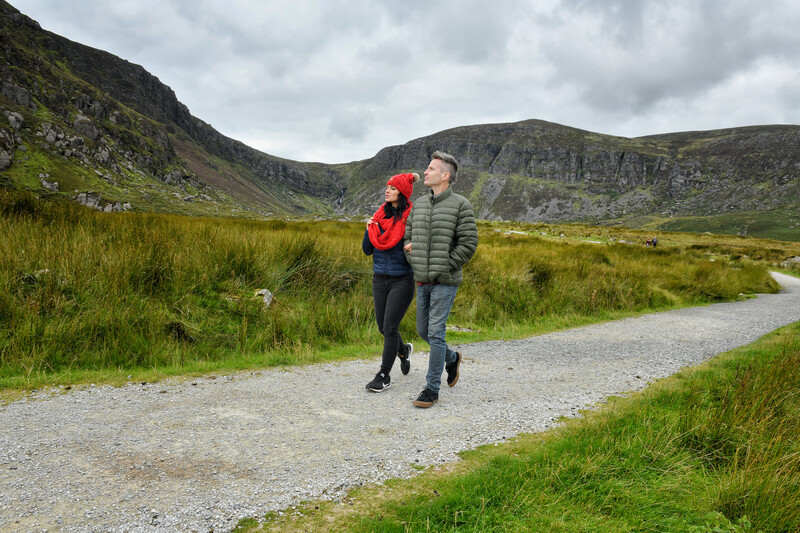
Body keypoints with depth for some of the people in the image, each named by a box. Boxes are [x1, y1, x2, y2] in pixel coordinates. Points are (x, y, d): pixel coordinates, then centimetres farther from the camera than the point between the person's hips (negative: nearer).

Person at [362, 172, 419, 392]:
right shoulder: (379, 216, 7)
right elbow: (367, 250, 8)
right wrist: (369, 230, -7)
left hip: (402, 279, -6)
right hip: (380, 278, 6)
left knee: (390, 327, -6)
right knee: (382, 326, 13)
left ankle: (384, 376, 6)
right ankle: (404, 350, 43)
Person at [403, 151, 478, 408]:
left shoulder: (460, 205, -8)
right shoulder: (419, 203, 10)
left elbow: (469, 243, -11)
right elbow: (408, 237, 18)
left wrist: (445, 268, -11)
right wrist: (415, 264, 4)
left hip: (445, 281, -6)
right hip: (422, 281, 7)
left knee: (435, 333, -7)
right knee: (423, 331, 14)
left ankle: (432, 388, 3)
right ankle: (452, 357, 40)